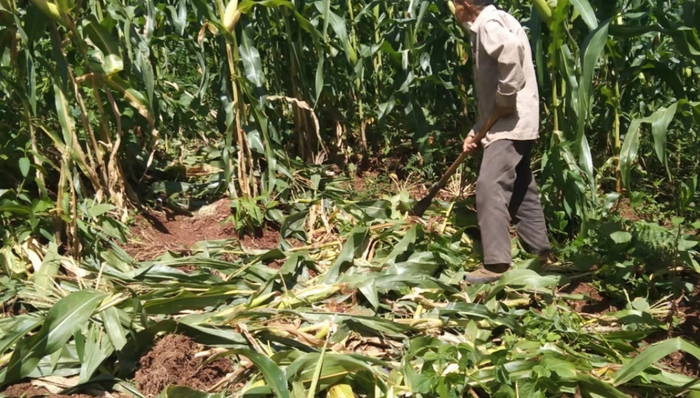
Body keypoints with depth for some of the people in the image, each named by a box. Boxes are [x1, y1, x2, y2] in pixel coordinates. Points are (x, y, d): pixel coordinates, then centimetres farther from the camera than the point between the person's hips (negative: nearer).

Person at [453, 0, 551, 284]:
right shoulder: (484, 28, 20)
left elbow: (511, 50, -36)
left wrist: (505, 99, -25)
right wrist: (475, 131, 17)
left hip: (512, 120, -11)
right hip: (509, 122, 11)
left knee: (490, 185, -14)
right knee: (520, 188, 15)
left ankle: (496, 263, -11)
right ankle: (540, 251, 26)